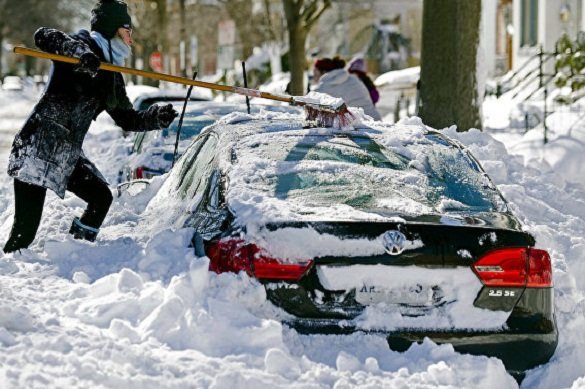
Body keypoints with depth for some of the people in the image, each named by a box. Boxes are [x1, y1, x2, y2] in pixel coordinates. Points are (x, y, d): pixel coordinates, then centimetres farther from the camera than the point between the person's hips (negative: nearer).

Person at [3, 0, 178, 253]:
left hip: (67, 156, 9)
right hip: (37, 151, -9)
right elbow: (43, 36, -25)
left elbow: (127, 119, 22)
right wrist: (79, 52, -40)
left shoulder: (111, 77, 16)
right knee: (25, 231, -13)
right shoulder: (82, 47, -7)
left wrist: (157, 118, 5)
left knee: (101, 197, 18)